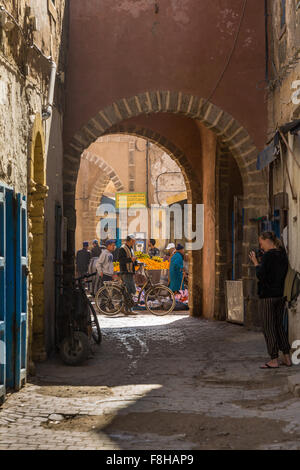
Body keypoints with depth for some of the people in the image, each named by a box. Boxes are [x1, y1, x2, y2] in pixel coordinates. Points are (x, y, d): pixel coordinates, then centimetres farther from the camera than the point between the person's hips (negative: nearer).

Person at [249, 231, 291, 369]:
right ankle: (287, 358, 15)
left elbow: (261, 276, -18)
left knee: (269, 327, -2)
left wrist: (256, 263, -5)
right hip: (281, 295, 8)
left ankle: (274, 360, -2)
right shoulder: (282, 254, 10)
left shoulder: (268, 255, -14)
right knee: (279, 325, 16)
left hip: (268, 296, -8)